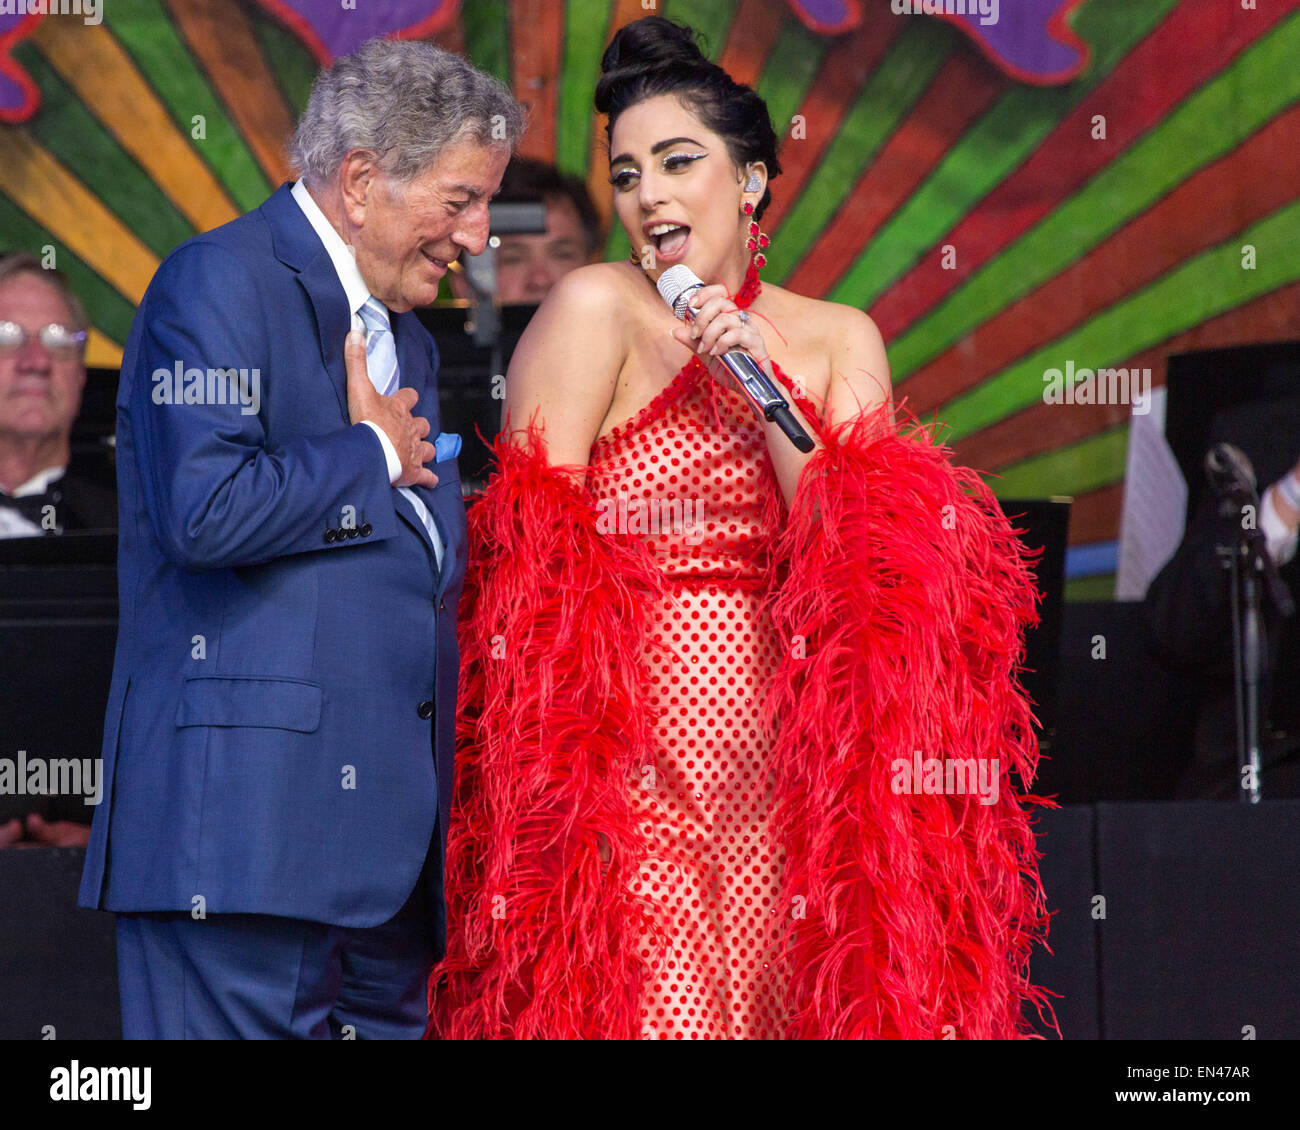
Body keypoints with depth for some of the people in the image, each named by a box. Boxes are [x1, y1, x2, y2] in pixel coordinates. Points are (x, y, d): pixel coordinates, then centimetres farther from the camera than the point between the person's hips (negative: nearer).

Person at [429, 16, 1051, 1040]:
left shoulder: (838, 339, 11)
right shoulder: (594, 311, 0)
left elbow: (862, 558, 0)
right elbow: (530, 549, -5)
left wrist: (768, 391, -9)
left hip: (788, 754, 4)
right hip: (632, 752, -4)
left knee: (795, 997, 1)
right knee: (650, 1007, -11)